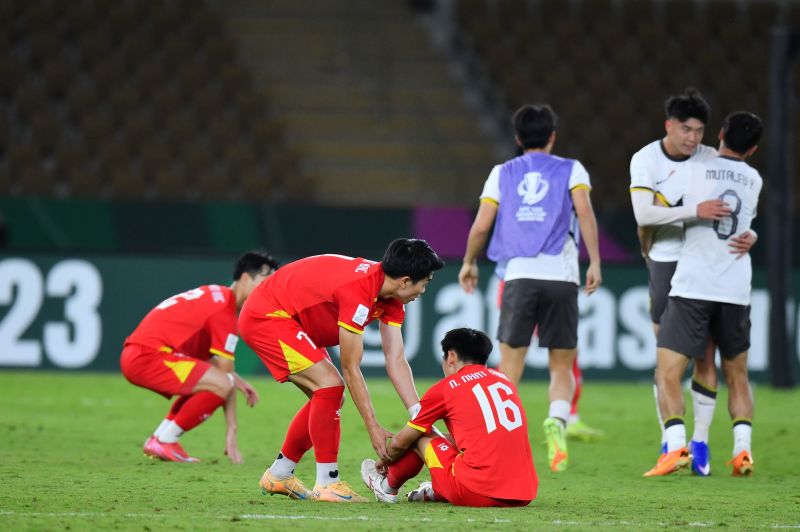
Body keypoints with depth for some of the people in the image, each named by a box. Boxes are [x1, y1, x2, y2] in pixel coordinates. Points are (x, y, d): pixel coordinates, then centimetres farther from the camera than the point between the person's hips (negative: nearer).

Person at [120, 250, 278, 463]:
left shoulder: (218, 295, 17)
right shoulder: (225, 311, -13)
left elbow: (212, 362, 23)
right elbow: (224, 376, -13)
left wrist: (237, 381, 9)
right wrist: (231, 431, -11)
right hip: (148, 356, -11)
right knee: (221, 385, -21)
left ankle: (158, 440, 17)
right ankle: (164, 441, -9)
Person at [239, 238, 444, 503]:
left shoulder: (390, 299, -3)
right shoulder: (358, 292, -30)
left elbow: (396, 361, -1)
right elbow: (350, 368, -25)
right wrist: (373, 428, -20)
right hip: (265, 316, -10)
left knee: (329, 396, 9)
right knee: (329, 385, -19)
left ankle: (278, 475, 22)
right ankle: (327, 484, -14)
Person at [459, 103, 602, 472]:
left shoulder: (502, 173, 14)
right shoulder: (571, 170, 10)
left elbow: (481, 225, 7)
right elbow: (584, 212, -6)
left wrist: (469, 263, 22)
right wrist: (595, 262, -7)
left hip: (519, 275, 1)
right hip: (562, 276, 0)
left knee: (509, 368, 7)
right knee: (561, 368, 6)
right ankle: (557, 420, -23)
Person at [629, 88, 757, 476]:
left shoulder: (711, 160, -2)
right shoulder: (645, 160, -8)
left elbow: (734, 211, 5)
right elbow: (643, 213, -22)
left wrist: (748, 236, -17)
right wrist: (696, 211, -33)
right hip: (665, 264, -2)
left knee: (705, 357, -1)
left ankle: (700, 442, 6)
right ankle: (668, 441, 8)